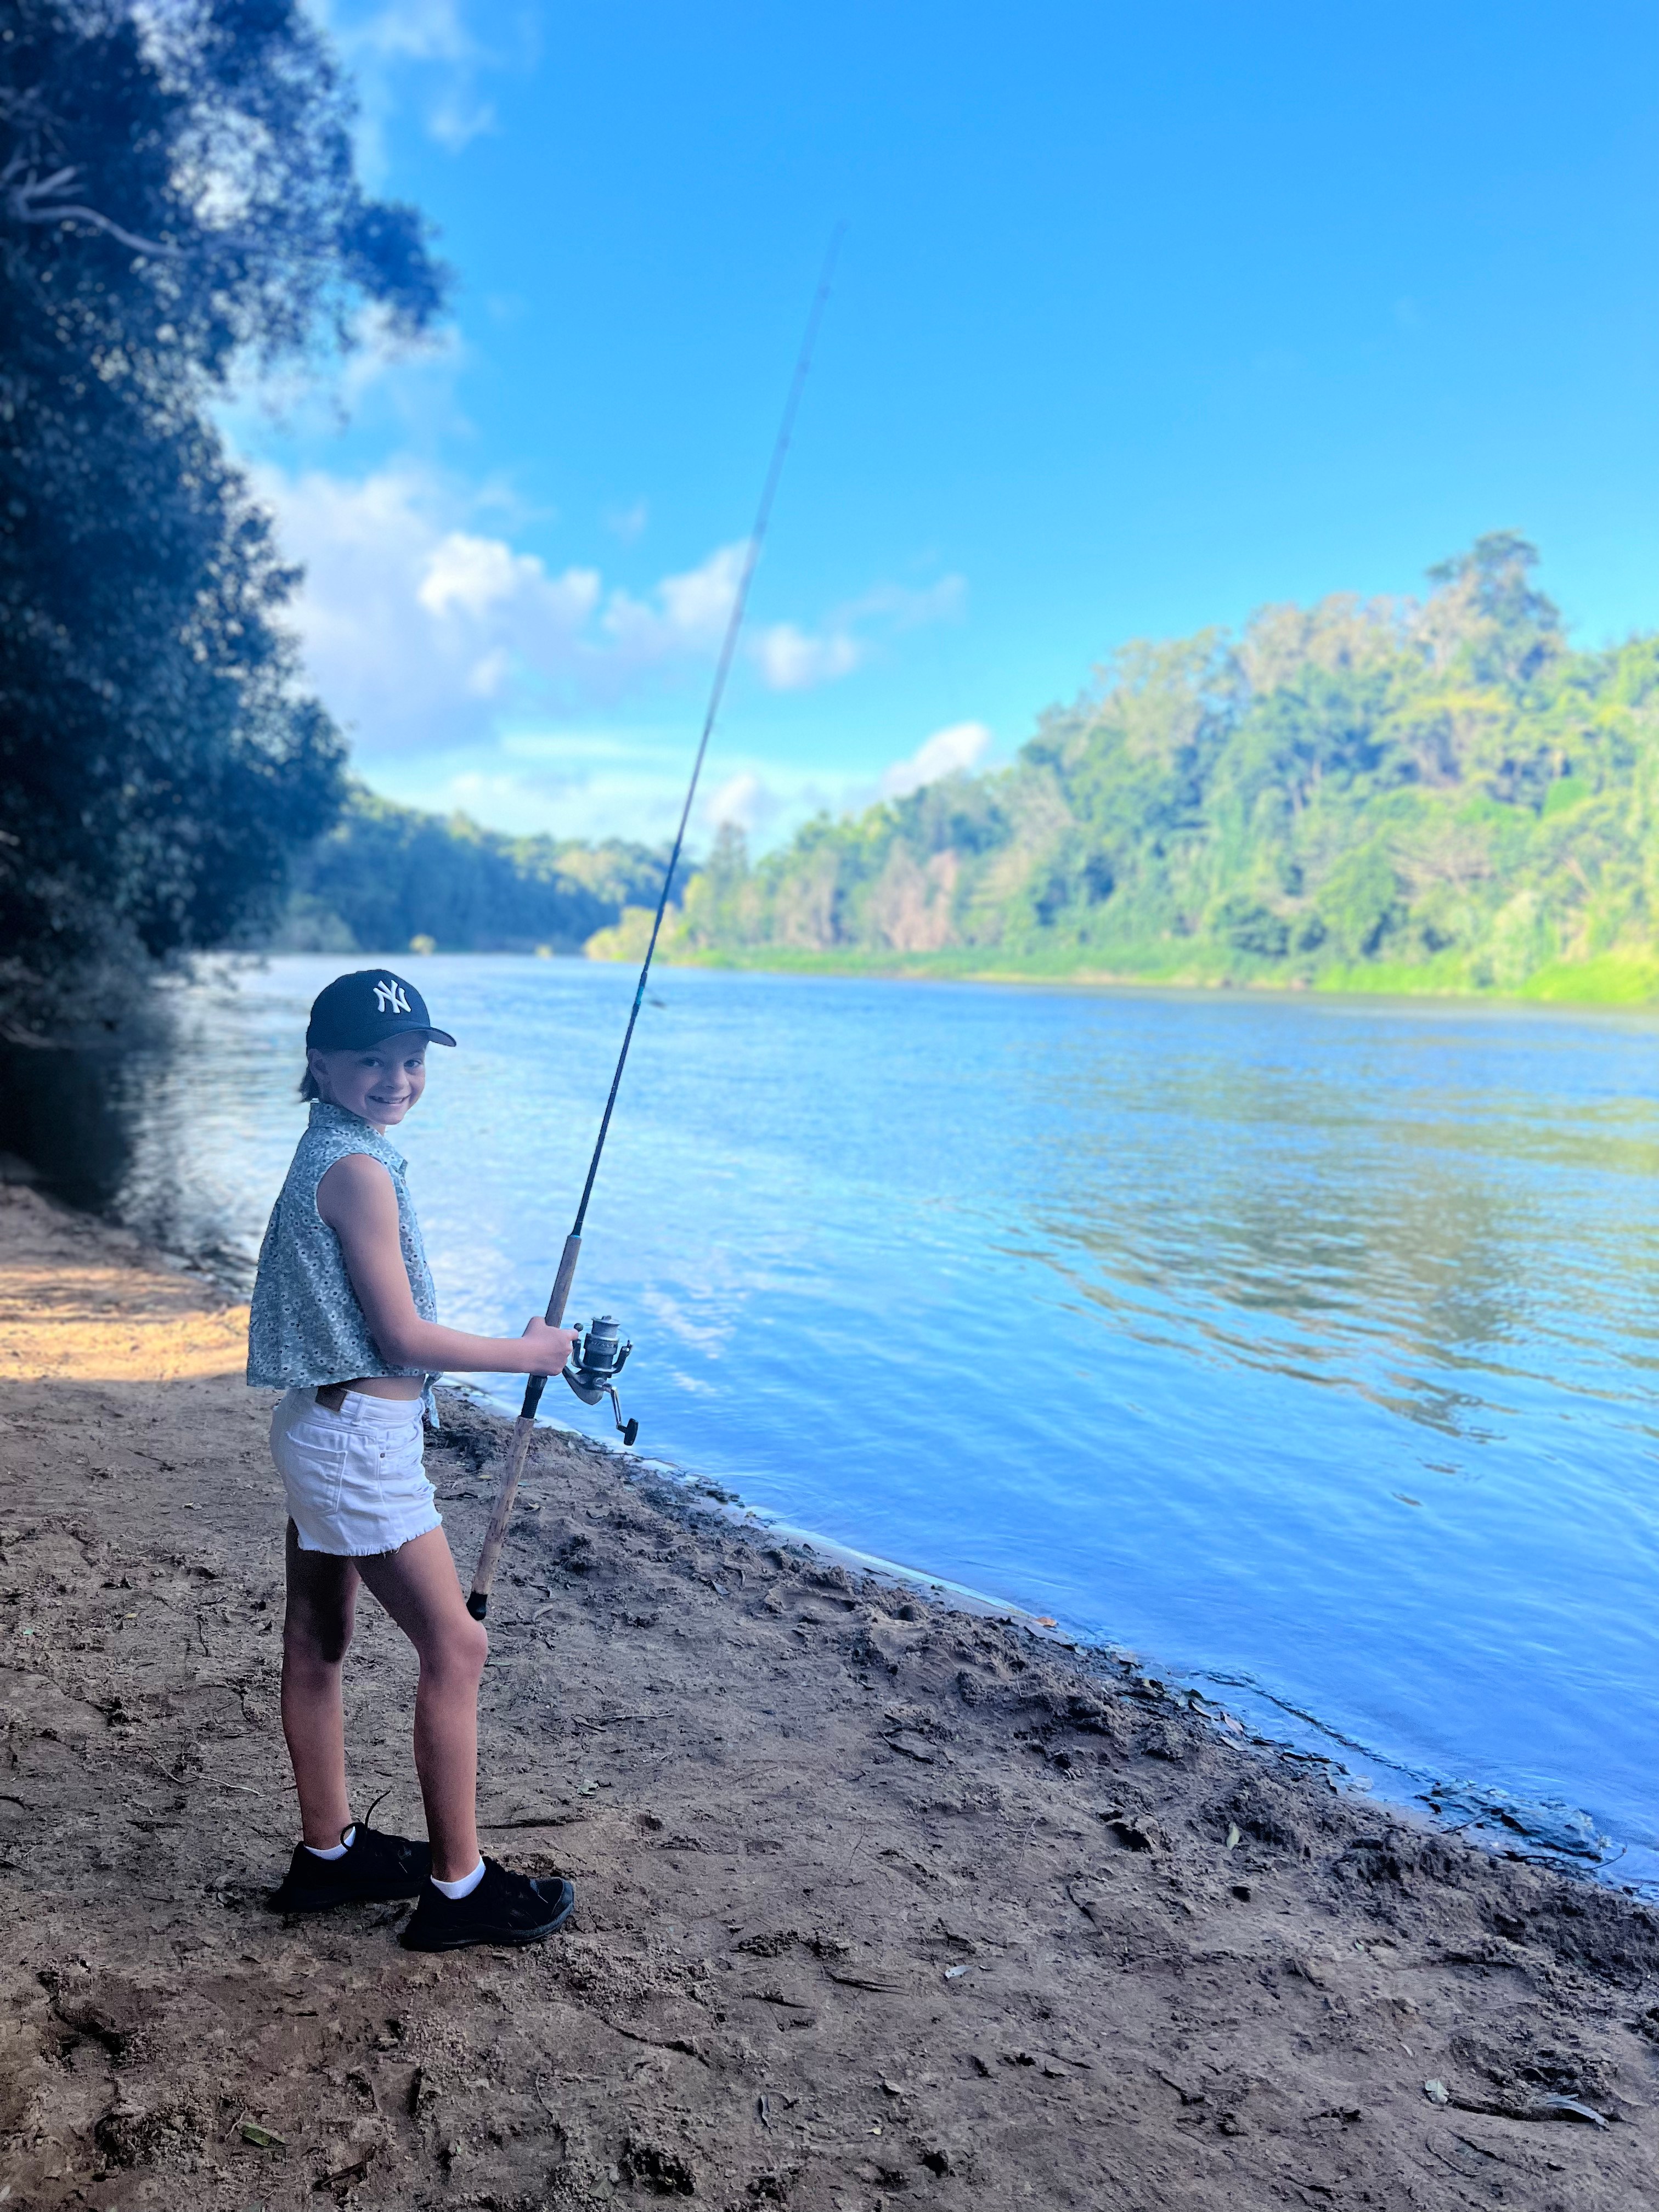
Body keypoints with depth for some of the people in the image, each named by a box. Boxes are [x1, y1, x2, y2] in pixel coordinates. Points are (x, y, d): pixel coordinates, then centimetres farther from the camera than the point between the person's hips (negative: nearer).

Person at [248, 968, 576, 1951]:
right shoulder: (359, 1168, -19)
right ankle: (458, 1887, 10)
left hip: (321, 1429, 10)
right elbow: (402, 1337, -19)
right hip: (362, 1439, -10)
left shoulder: (327, 1154, 10)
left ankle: (328, 1851, 33)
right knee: (455, 1647, -1)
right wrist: (527, 1353, -9)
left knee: (317, 1644, 17)